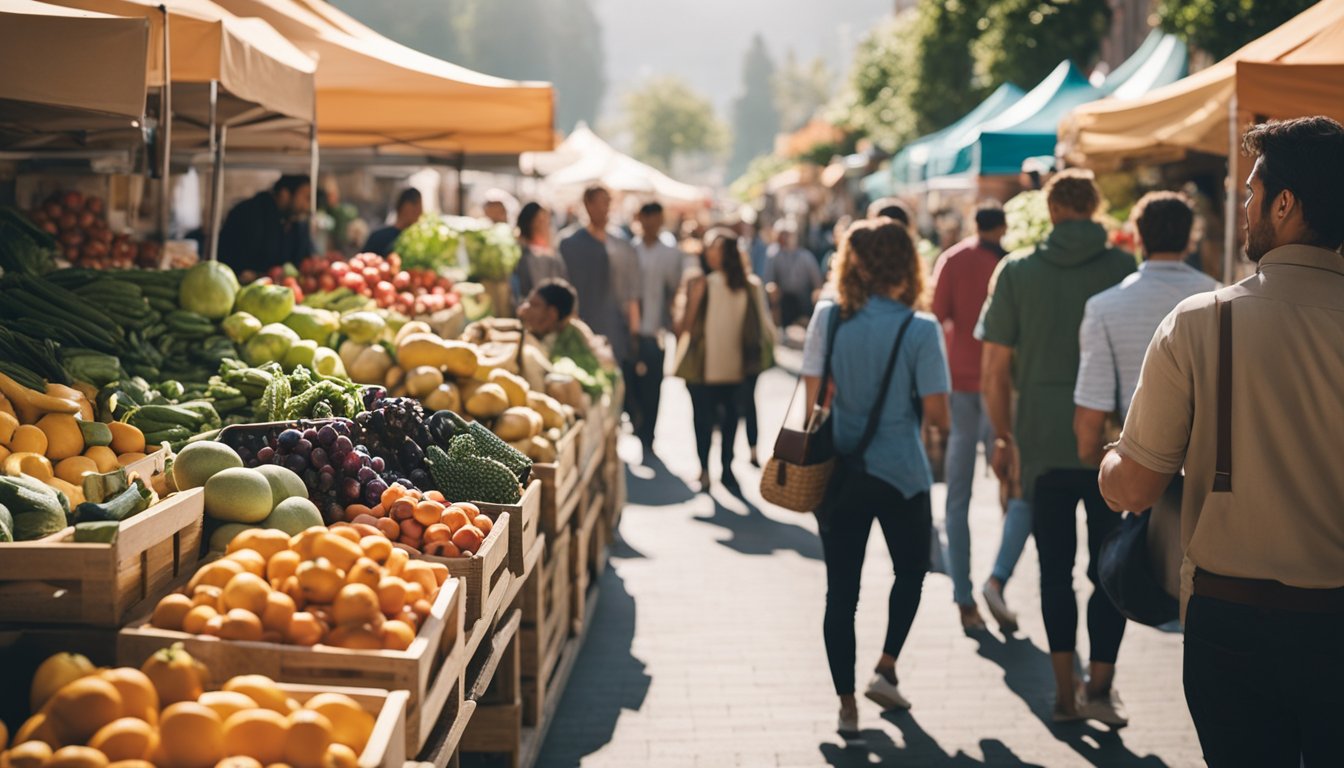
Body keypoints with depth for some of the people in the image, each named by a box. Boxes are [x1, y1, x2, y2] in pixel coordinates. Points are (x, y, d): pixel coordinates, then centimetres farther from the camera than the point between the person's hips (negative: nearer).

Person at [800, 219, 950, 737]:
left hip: (838, 472, 2)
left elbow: (814, 396, -4)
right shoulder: (919, 330, -13)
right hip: (901, 472, -2)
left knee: (841, 589, 8)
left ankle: (847, 705, 11)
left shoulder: (828, 319, -5)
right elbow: (936, 414, -12)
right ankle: (885, 669, 14)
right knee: (911, 571, 23)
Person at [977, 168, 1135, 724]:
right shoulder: (1124, 268, -2)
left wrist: (1004, 437, 12)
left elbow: (993, 371, 0)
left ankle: (1065, 692, 11)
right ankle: (1099, 688, 5)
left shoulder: (1017, 272, 1)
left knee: (1056, 569, 10)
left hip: (1042, 443, 1)